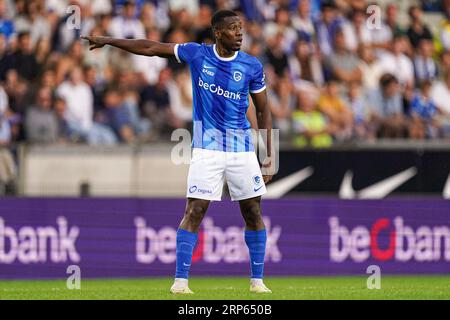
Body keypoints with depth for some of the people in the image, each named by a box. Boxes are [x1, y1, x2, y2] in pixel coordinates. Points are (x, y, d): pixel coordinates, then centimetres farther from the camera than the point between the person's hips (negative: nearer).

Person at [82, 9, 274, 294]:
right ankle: (180, 280, -8)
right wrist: (109, 41, 5)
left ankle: (257, 281, 14)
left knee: (253, 213, 3)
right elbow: (151, 48, 5)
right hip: (207, 147, -1)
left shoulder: (252, 66, -2)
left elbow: (263, 111, 7)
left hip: (242, 148, 1)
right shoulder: (197, 54, -3)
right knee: (195, 211, -10)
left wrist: (269, 156, 4)